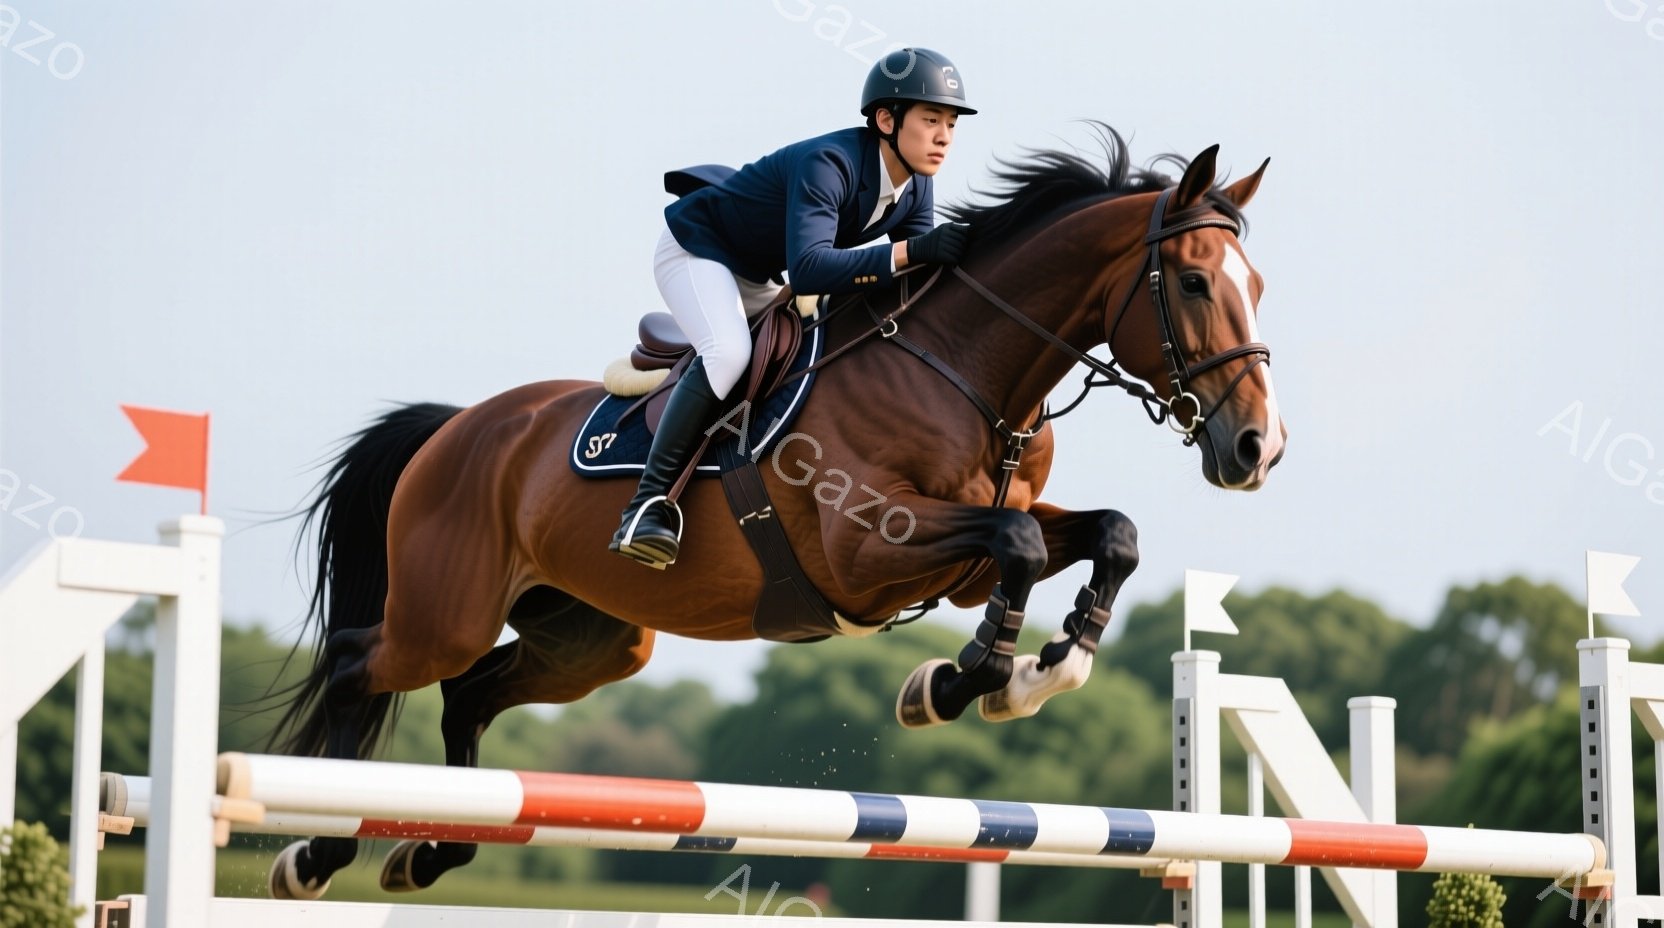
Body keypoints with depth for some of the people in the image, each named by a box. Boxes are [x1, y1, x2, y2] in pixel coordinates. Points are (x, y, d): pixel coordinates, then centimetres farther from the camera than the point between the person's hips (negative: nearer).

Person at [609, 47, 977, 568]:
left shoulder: (914, 188, -9)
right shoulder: (829, 164, -34)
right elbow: (809, 269, -46)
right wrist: (913, 251, -51)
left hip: (755, 276, 10)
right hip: (695, 247, -10)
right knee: (728, 352, -32)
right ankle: (649, 502, -30)